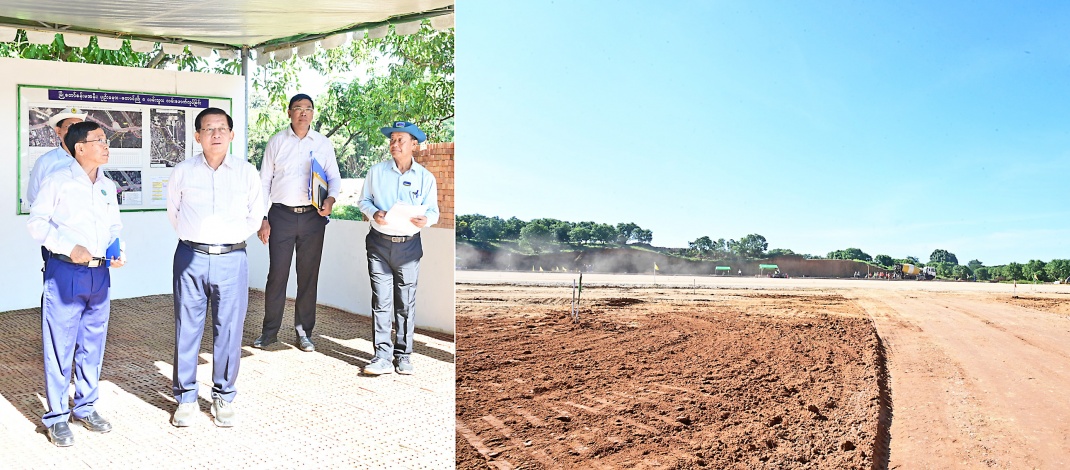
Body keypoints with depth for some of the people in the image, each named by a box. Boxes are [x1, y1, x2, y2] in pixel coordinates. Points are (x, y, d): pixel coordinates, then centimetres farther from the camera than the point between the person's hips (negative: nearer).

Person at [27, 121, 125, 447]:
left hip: (100, 274, 5)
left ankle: (86, 407, 28)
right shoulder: (58, 181, -6)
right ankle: (56, 416, 14)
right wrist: (69, 248, -17)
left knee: (93, 344, 13)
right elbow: (36, 222, -6)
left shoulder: (108, 186, 11)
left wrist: (119, 251, 0)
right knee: (60, 346, 1)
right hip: (65, 273, -5)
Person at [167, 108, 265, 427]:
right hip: (191, 258, 0)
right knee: (187, 329, 5)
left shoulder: (246, 172, 3)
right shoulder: (182, 172, 3)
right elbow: (173, 212, 19)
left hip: (231, 259, 0)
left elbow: (255, 215, 15)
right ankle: (186, 398, 19)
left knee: (229, 329, 4)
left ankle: (223, 397, 18)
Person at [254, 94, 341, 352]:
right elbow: (264, 181, 6)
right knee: (277, 273, 1)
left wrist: (331, 198, -12)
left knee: (309, 275, 7)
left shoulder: (323, 143, 7)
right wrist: (262, 219, -1)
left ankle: (304, 331, 19)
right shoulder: (277, 141, 5)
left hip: (312, 216, 1)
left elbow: (334, 177, 11)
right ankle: (270, 331, 15)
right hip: (281, 215, -1)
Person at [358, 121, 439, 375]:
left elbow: (433, 211, 5)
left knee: (406, 304, 6)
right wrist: (373, 213, -11)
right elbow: (364, 200, 11)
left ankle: (403, 355, 17)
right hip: (379, 243, 0)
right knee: (381, 301, -2)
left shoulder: (425, 177, 4)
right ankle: (382, 356, 2)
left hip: (409, 246, 0)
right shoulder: (376, 171, 6)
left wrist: (425, 219, -19)